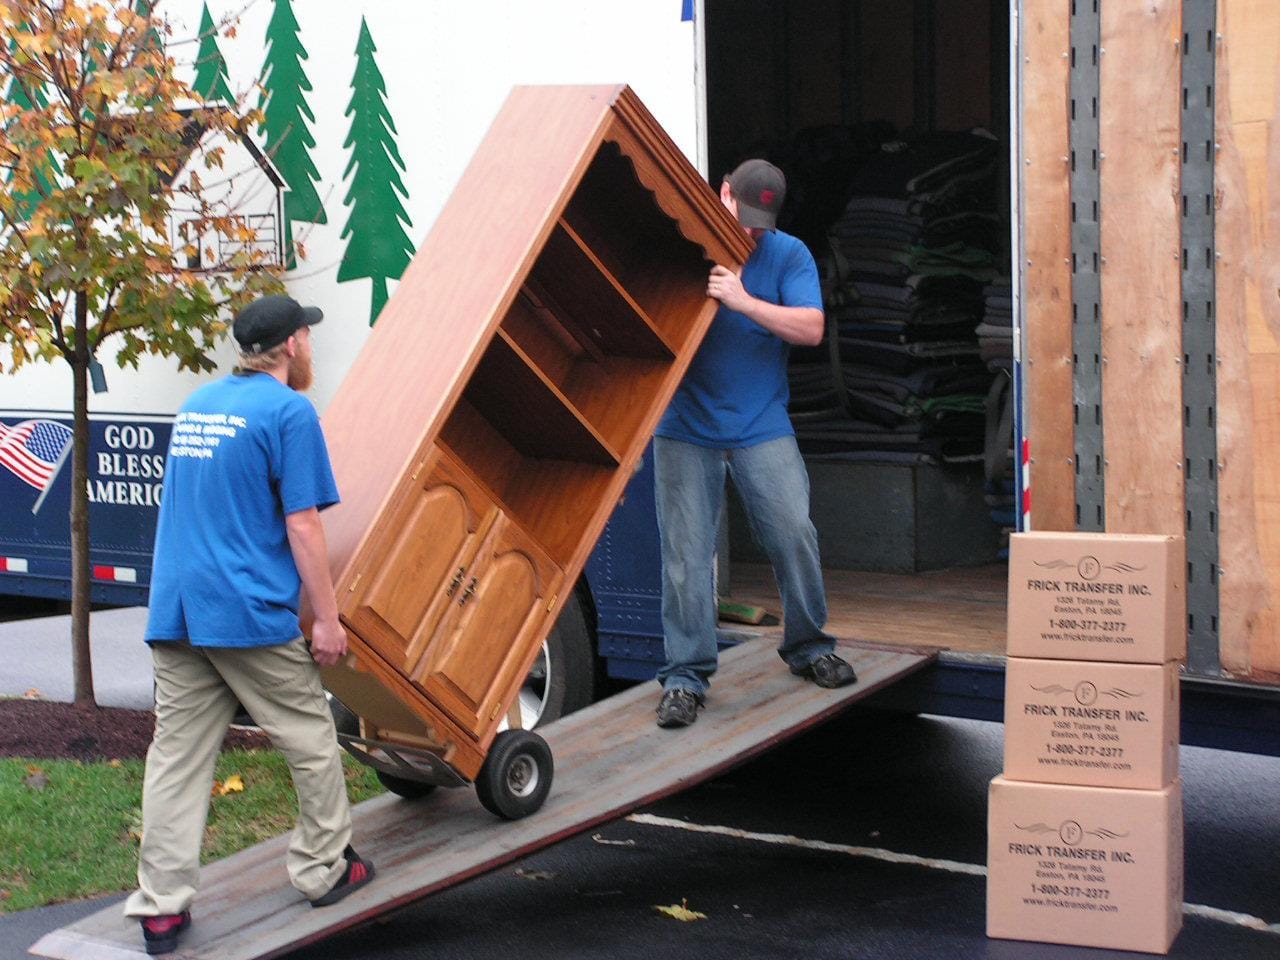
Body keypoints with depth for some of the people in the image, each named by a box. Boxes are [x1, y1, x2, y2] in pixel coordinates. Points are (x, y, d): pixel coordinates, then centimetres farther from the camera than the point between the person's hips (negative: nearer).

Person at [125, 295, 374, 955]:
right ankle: (323, 870, 22)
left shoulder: (195, 404, 17)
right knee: (311, 740, 11)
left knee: (176, 754, 6)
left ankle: (160, 906, 4)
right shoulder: (288, 410, -7)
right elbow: (302, 526, -11)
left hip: (173, 612, 7)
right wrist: (326, 619, -6)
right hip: (249, 612, -7)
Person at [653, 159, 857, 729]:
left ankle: (808, 649, 19)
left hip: (762, 427, 1)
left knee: (794, 533, -3)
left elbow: (811, 328, -11)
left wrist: (743, 301, -22)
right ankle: (685, 677, 7)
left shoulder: (788, 255, 1)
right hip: (686, 429, -1)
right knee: (686, 554, -2)